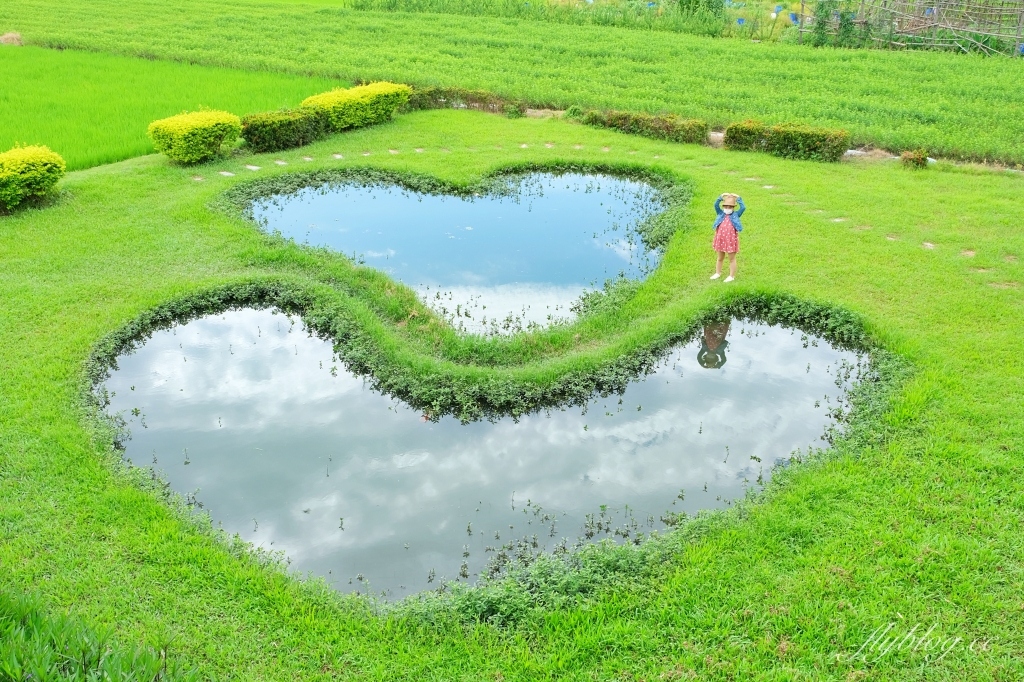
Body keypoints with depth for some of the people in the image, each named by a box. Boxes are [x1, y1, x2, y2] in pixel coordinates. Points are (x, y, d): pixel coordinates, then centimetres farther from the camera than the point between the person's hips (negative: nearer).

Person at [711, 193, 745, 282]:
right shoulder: (721, 214, 6)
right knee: (720, 258, 18)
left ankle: (732, 276, 15)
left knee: (732, 259, 7)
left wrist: (738, 199, -7)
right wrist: (721, 197, -11)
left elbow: (743, 208, -10)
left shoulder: (735, 215, 1)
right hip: (721, 240, 3)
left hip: (731, 240, -3)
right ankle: (718, 273, 32)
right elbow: (716, 205, -4)